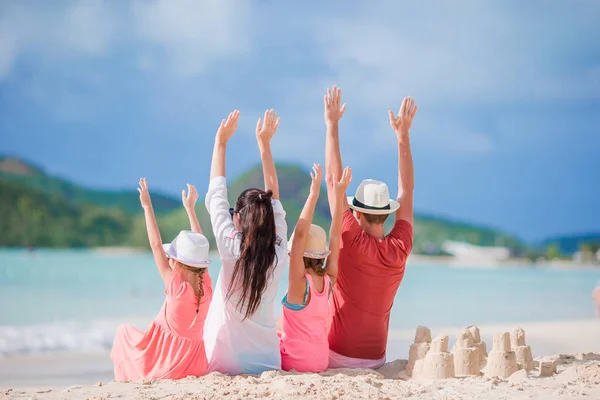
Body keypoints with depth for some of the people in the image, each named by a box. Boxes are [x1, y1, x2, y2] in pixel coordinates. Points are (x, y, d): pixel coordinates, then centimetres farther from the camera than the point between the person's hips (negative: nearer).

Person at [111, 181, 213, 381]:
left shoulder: (176, 287, -20)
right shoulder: (206, 287, -7)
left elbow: (156, 245, -15)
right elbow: (199, 247, 6)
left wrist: (147, 206, -10)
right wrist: (190, 208, 14)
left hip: (164, 365, -5)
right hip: (194, 367, 5)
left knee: (125, 330, 18)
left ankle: (123, 378, 22)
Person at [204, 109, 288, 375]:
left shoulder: (231, 247, -12)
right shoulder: (279, 251, -4)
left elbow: (215, 196, 0)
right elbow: (273, 196, 8)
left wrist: (221, 141, 7)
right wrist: (264, 144, 15)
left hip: (224, 361, -2)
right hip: (267, 362, 2)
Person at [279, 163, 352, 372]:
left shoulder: (299, 282, -19)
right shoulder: (328, 281, -4)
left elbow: (300, 233, -27)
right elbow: (335, 236, 2)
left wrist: (314, 193, -28)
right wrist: (339, 194, 2)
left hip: (295, 361, -6)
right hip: (321, 360, 6)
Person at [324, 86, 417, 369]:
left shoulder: (351, 241, -17)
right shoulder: (400, 249, -6)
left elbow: (333, 179, -12)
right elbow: (406, 189, 6)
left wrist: (332, 125, -6)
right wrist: (403, 134, 10)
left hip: (337, 357, -5)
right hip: (376, 360, 5)